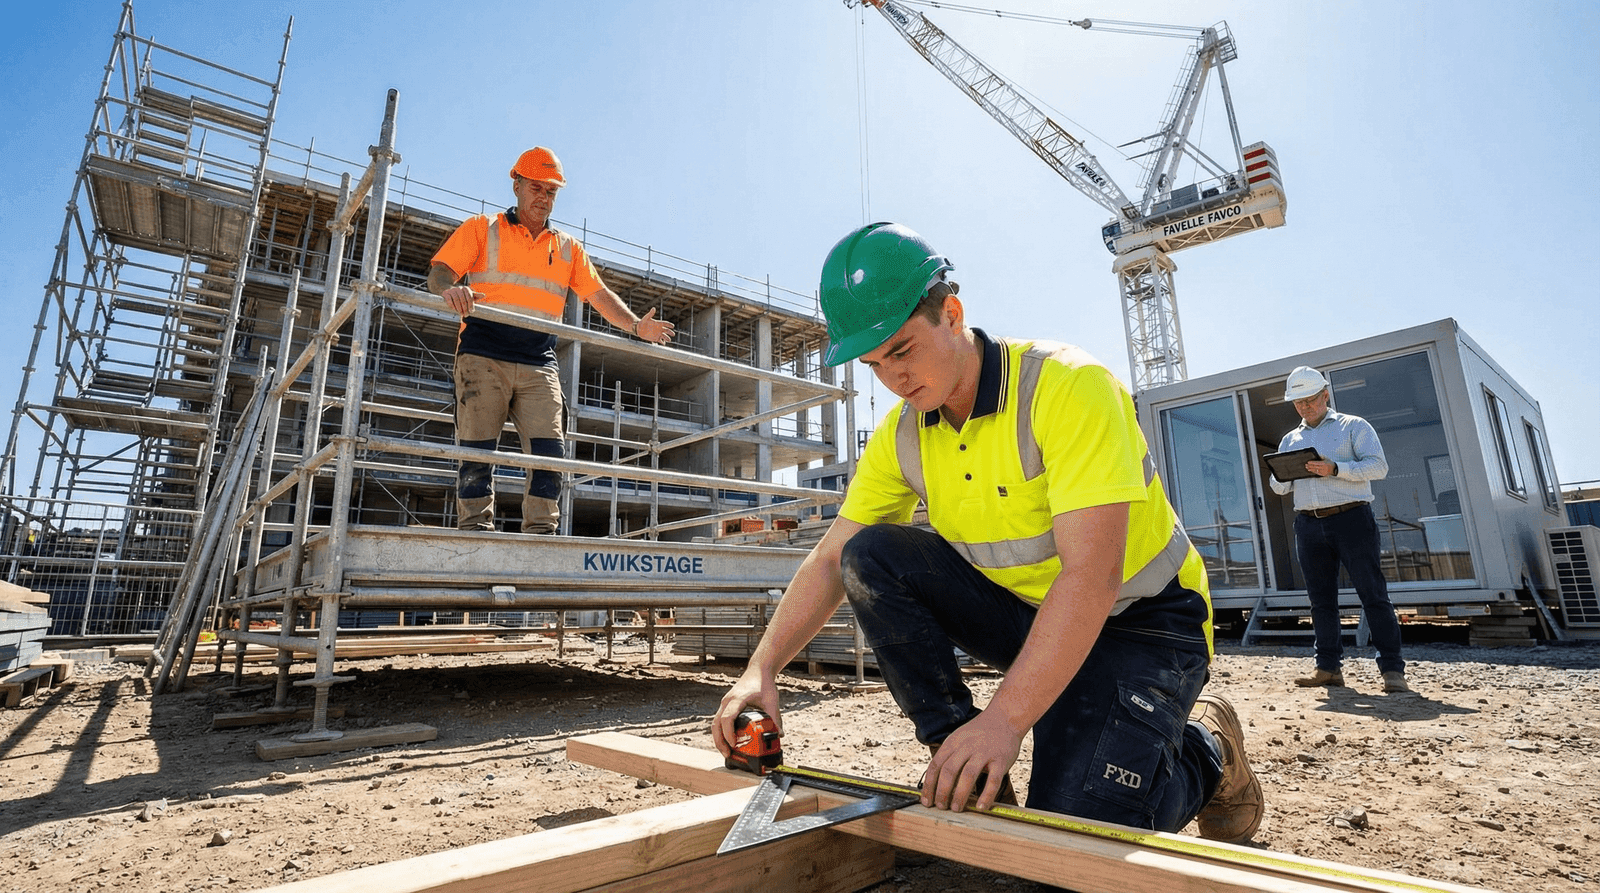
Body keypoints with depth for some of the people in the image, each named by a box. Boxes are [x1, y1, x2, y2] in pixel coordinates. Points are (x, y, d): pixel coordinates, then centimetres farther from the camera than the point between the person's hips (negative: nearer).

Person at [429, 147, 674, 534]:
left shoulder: (568, 248, 22)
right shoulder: (482, 229, 13)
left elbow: (601, 295, 15)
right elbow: (439, 272, 2)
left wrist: (635, 326, -3)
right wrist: (451, 288, -24)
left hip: (539, 365, 3)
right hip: (483, 356, -2)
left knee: (550, 450, -9)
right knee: (478, 451, -6)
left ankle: (541, 533, -4)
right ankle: (474, 531, -1)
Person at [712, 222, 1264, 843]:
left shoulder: (1068, 384, -25)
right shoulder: (902, 434, -6)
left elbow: (1093, 574, -32)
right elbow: (830, 560, -4)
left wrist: (1005, 717, -38)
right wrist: (762, 670, -17)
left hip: (1138, 620, -5)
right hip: (1024, 610, 5)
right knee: (871, 557, -15)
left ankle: (1205, 750, 9)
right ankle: (963, 764, -5)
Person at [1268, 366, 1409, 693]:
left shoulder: (1353, 426, 7)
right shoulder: (1290, 440, 19)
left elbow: (1378, 466, -5)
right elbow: (1278, 487, 16)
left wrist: (1335, 469, -18)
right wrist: (1284, 475, -7)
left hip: (1351, 518, -4)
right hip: (1308, 524, 4)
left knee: (1373, 593, -4)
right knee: (1321, 598, 6)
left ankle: (1392, 669, 1)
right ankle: (1328, 667, 12)